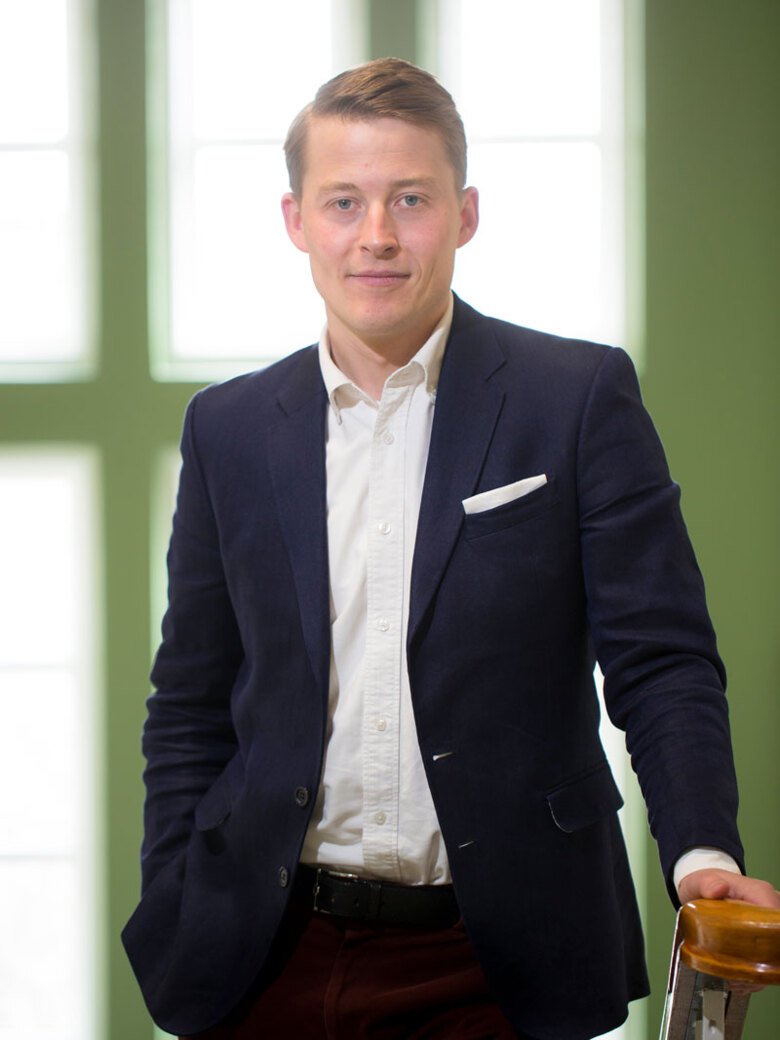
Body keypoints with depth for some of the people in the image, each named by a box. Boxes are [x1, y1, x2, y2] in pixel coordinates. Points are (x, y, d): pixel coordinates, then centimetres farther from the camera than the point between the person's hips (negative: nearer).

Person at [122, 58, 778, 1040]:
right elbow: (191, 704, 11)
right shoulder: (228, 428, 7)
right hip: (273, 960, 2)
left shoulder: (582, 396, -2)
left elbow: (660, 662, -4)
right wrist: (171, 919, 3)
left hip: (499, 961, -2)